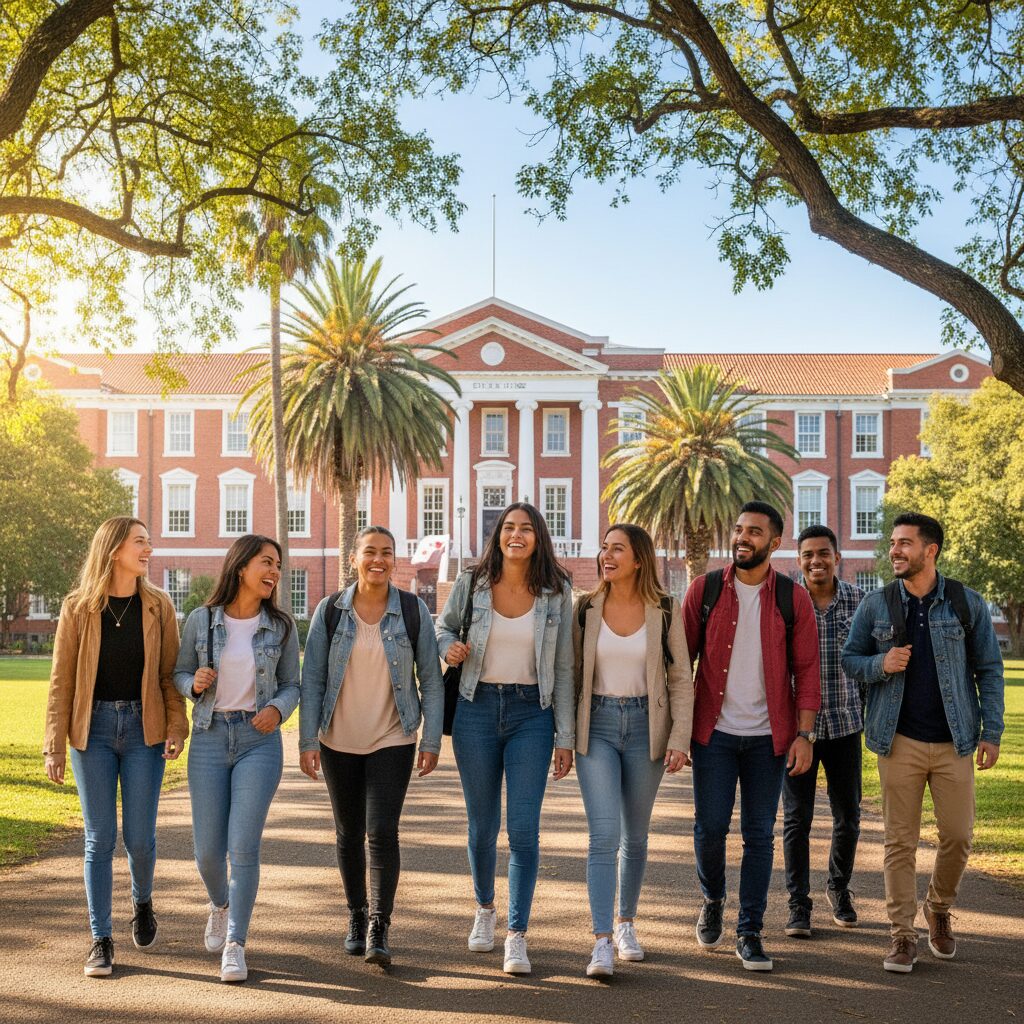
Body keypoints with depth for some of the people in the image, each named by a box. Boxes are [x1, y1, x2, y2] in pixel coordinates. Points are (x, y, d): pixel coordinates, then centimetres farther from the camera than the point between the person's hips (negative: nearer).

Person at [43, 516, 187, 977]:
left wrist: (177, 725, -7)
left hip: (143, 727, 1)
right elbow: (61, 680, 0)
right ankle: (101, 940, 11)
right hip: (93, 728, -1)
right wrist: (55, 745, -4)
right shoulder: (78, 607, -2)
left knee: (139, 836, 2)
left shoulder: (158, 606, 2)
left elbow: (169, 674, 5)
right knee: (99, 837, 1)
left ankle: (142, 903, 33)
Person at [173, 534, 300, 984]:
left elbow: (292, 685, 8)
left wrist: (277, 709, -12)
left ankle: (235, 944, 4)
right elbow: (179, 674, 11)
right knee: (208, 851, 4)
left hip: (259, 741, -1)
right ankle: (220, 905, 38)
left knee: (243, 846, -9)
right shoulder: (201, 620, 1)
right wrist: (195, 684, -11)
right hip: (209, 740, 1)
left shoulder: (281, 626, 2)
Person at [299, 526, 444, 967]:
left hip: (392, 741, -2)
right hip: (339, 741, 2)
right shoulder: (330, 611, -2)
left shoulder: (413, 611, -4)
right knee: (349, 833, 12)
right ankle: (356, 917, 29)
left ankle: (379, 931, -7)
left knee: (382, 832, -12)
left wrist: (432, 740, -3)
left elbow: (430, 679, 0)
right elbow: (312, 679, -1)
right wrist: (307, 740, -5)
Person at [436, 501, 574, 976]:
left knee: (524, 828, -7)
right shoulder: (470, 586, 1)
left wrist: (565, 737, 0)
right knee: (483, 825, 10)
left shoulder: (556, 594, 0)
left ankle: (517, 936, 2)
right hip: (477, 709, 1)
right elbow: (443, 627, 18)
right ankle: (485, 909, 35)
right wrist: (449, 647, -7)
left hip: (531, 714, -1)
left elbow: (563, 669, 3)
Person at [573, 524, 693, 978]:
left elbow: (681, 680, 1)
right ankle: (602, 941, -11)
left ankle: (626, 924, 30)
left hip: (645, 726, 1)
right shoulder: (586, 609, 1)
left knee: (635, 836, 12)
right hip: (597, 725, 0)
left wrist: (679, 738, -7)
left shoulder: (665, 610, -1)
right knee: (604, 834, -11)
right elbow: (573, 675, 6)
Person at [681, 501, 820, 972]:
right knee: (710, 826, -2)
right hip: (714, 732, 0)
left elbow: (807, 670, 2)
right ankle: (712, 901, 27)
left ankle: (749, 932, 14)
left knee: (759, 834, 3)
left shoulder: (793, 599, 1)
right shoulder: (704, 590, 2)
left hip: (769, 736, 0)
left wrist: (804, 734, -6)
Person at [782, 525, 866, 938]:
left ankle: (839, 888, 33)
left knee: (848, 815, 11)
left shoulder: (858, 600, 0)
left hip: (844, 722, 2)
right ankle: (799, 904, 12)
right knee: (796, 818, 1)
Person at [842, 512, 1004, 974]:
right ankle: (902, 935, 11)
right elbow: (849, 660, 8)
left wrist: (991, 732, -3)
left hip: (954, 742, 0)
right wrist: (880, 664, -14)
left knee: (958, 835, 3)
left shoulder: (967, 604, 0)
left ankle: (939, 909, 30)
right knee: (900, 841, 2)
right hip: (899, 741, 0)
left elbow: (989, 670, 3)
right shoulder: (876, 605, 3)